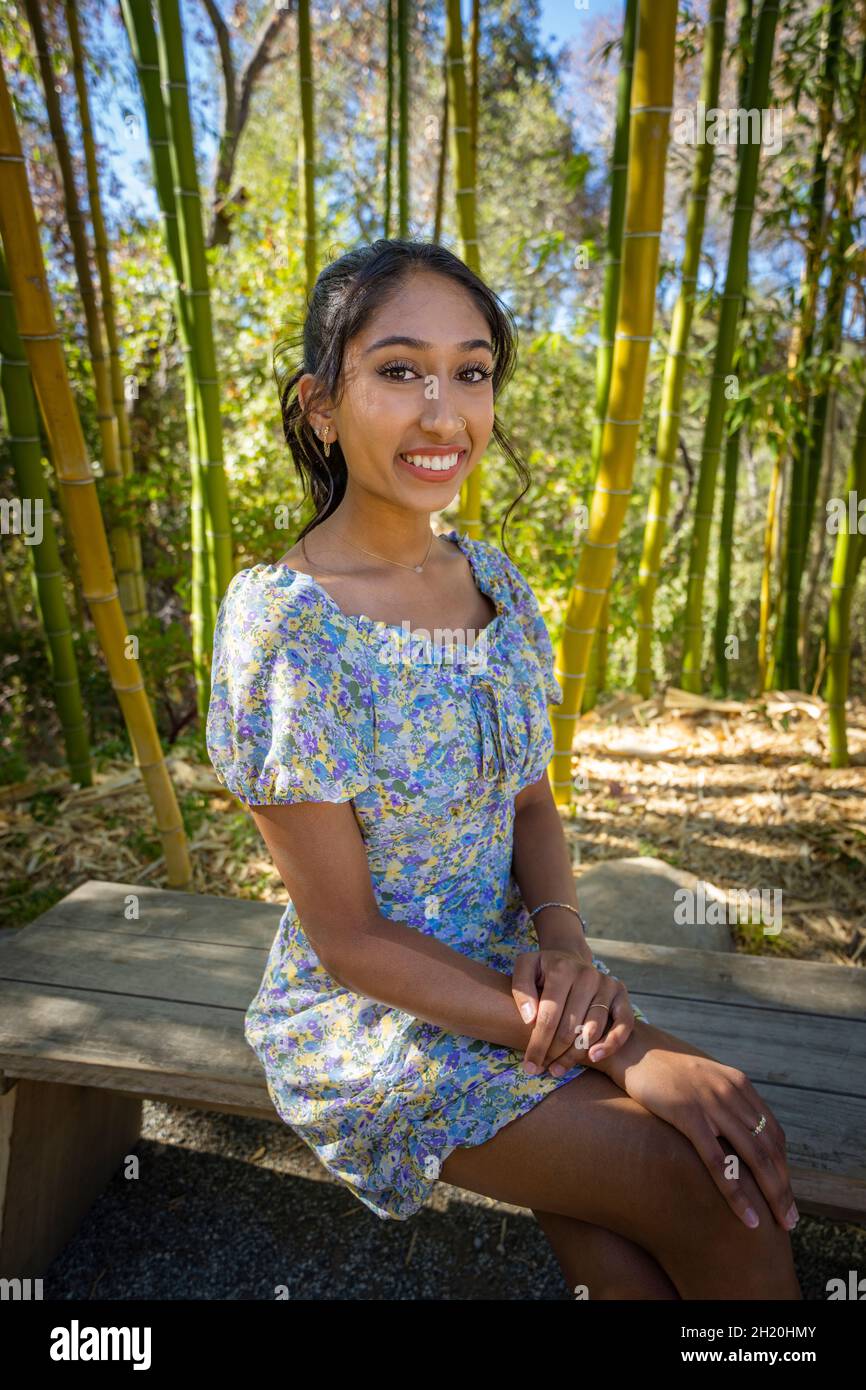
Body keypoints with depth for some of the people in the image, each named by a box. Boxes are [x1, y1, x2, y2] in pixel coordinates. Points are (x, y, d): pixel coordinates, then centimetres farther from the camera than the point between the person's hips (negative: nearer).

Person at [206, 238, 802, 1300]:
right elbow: (346, 938, -19)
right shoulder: (281, 624, -21)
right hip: (368, 1011, -4)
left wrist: (562, 937, -14)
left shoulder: (495, 581, -2)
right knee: (733, 1209, -13)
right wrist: (617, 1045, -20)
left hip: (511, 972, 5)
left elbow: (531, 801, 7)